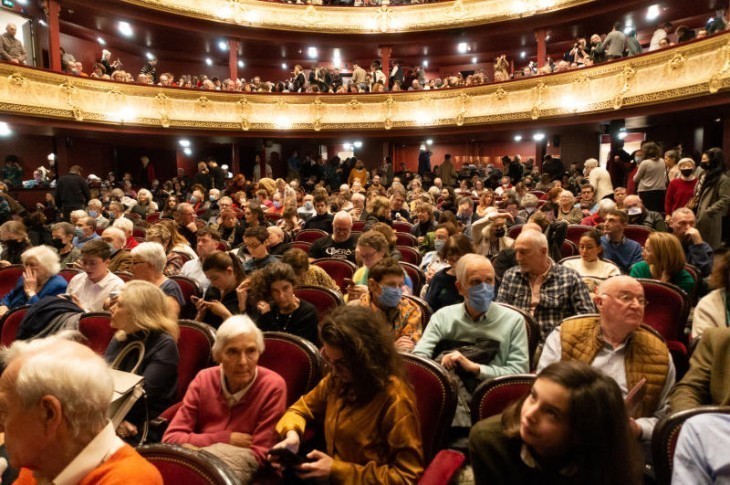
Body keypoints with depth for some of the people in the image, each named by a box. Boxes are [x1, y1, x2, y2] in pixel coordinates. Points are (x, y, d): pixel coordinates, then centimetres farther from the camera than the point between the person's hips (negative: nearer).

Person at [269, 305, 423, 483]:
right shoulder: (336, 380, -1)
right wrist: (292, 434, -10)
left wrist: (337, 470, -22)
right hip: (329, 476, 6)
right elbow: (303, 407, 13)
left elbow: (407, 477, -18)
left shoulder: (395, 400, -22)